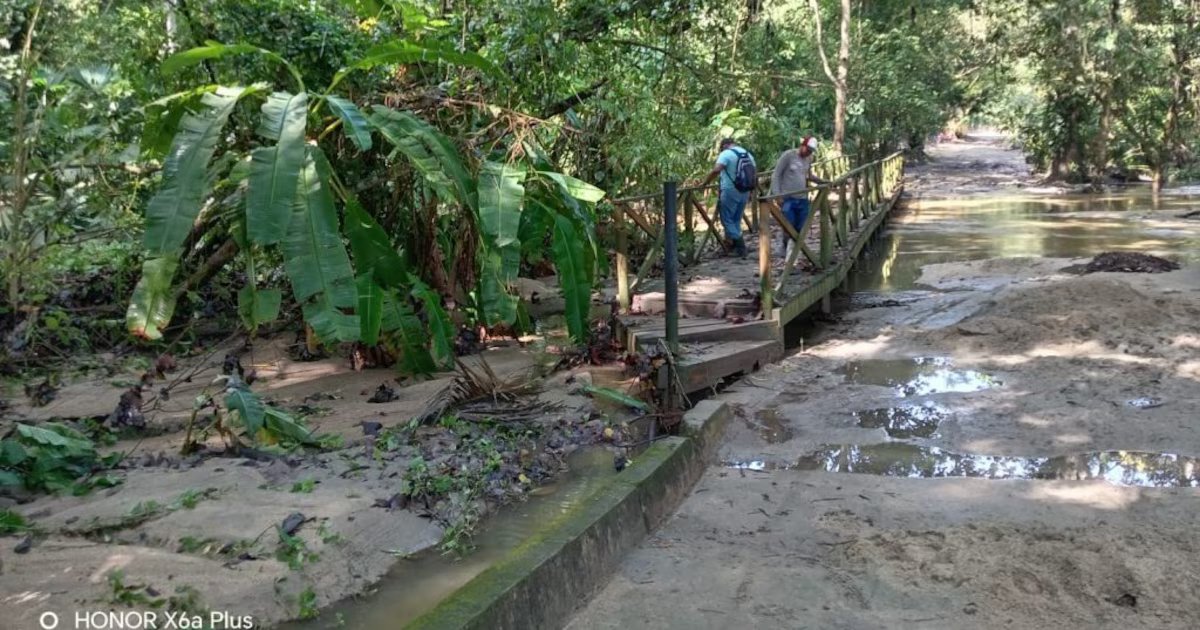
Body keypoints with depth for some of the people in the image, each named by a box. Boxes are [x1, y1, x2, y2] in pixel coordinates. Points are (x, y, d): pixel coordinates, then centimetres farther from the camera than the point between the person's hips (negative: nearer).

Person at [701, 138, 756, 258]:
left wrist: (705, 182, -13)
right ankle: (738, 248, 17)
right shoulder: (748, 154, 15)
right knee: (736, 220, 16)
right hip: (744, 192, 7)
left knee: (727, 219, 1)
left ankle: (740, 246, -8)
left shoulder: (726, 154, -7)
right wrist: (751, 191, 26)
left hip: (730, 192, -7)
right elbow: (754, 175, 17)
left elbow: (716, 170, -23)